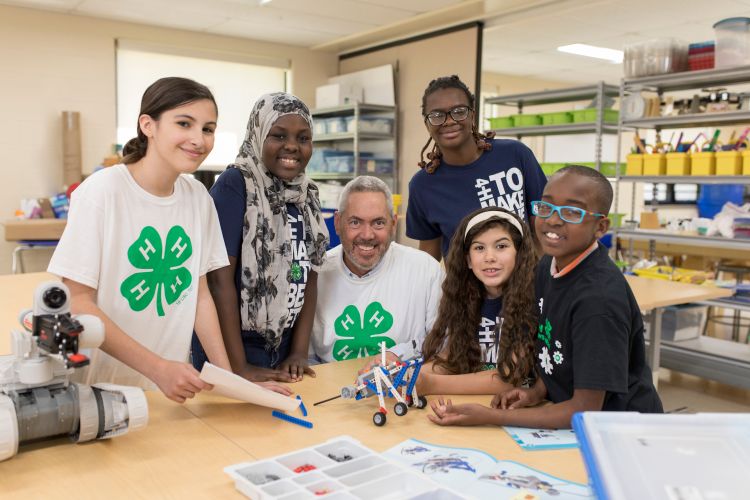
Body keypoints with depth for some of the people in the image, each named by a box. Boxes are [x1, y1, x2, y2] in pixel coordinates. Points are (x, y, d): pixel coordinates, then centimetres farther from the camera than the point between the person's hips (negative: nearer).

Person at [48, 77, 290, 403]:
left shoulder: (199, 197, -2)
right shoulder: (101, 191, -16)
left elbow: (200, 293, 3)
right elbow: (78, 303, -16)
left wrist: (227, 376, -5)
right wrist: (157, 367, -24)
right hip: (104, 388, -4)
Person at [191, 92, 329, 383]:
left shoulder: (307, 194, 3)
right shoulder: (234, 185, -15)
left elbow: (309, 278, 5)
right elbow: (220, 277, -18)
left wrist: (299, 352, -2)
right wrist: (240, 367, -19)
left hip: (282, 351, 6)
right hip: (228, 350, -6)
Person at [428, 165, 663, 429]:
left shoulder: (598, 298, -25)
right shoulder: (548, 266, -2)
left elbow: (586, 410, -22)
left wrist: (488, 416, -23)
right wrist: (538, 391, -4)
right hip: (573, 420, 6)